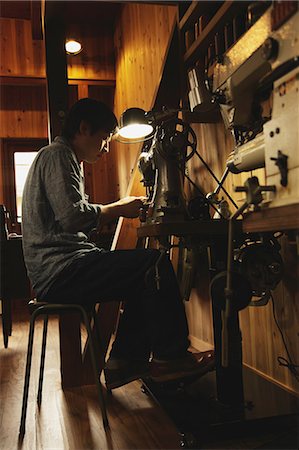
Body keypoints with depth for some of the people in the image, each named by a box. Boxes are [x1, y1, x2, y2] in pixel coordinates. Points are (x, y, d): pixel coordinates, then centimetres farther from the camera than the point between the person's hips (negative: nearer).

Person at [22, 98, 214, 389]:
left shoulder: (63, 158, 26)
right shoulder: (57, 155, -7)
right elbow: (72, 217, -22)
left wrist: (115, 210, 11)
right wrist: (119, 208, -8)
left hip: (59, 270, 11)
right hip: (59, 270, -11)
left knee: (144, 278, 11)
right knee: (155, 264, -17)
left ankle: (126, 360, 9)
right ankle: (169, 356, -5)